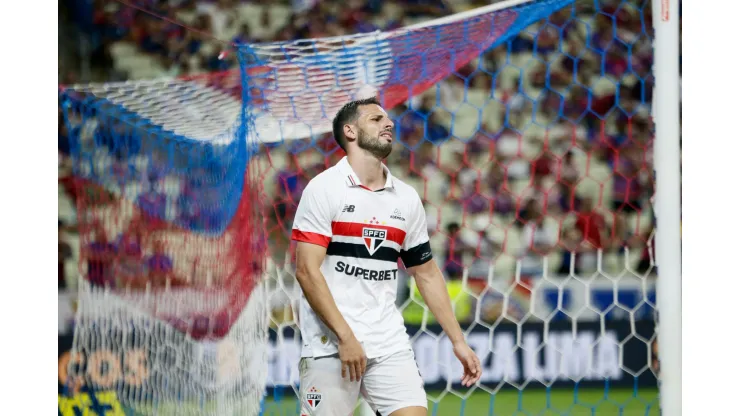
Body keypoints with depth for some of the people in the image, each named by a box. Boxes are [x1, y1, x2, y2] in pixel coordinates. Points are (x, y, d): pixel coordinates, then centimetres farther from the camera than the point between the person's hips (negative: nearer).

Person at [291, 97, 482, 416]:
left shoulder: (406, 198, 12)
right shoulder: (323, 189, -4)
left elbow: (427, 274, 19)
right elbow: (307, 270, -11)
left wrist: (458, 342, 13)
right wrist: (345, 337, -18)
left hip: (390, 345, 5)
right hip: (330, 344, -5)